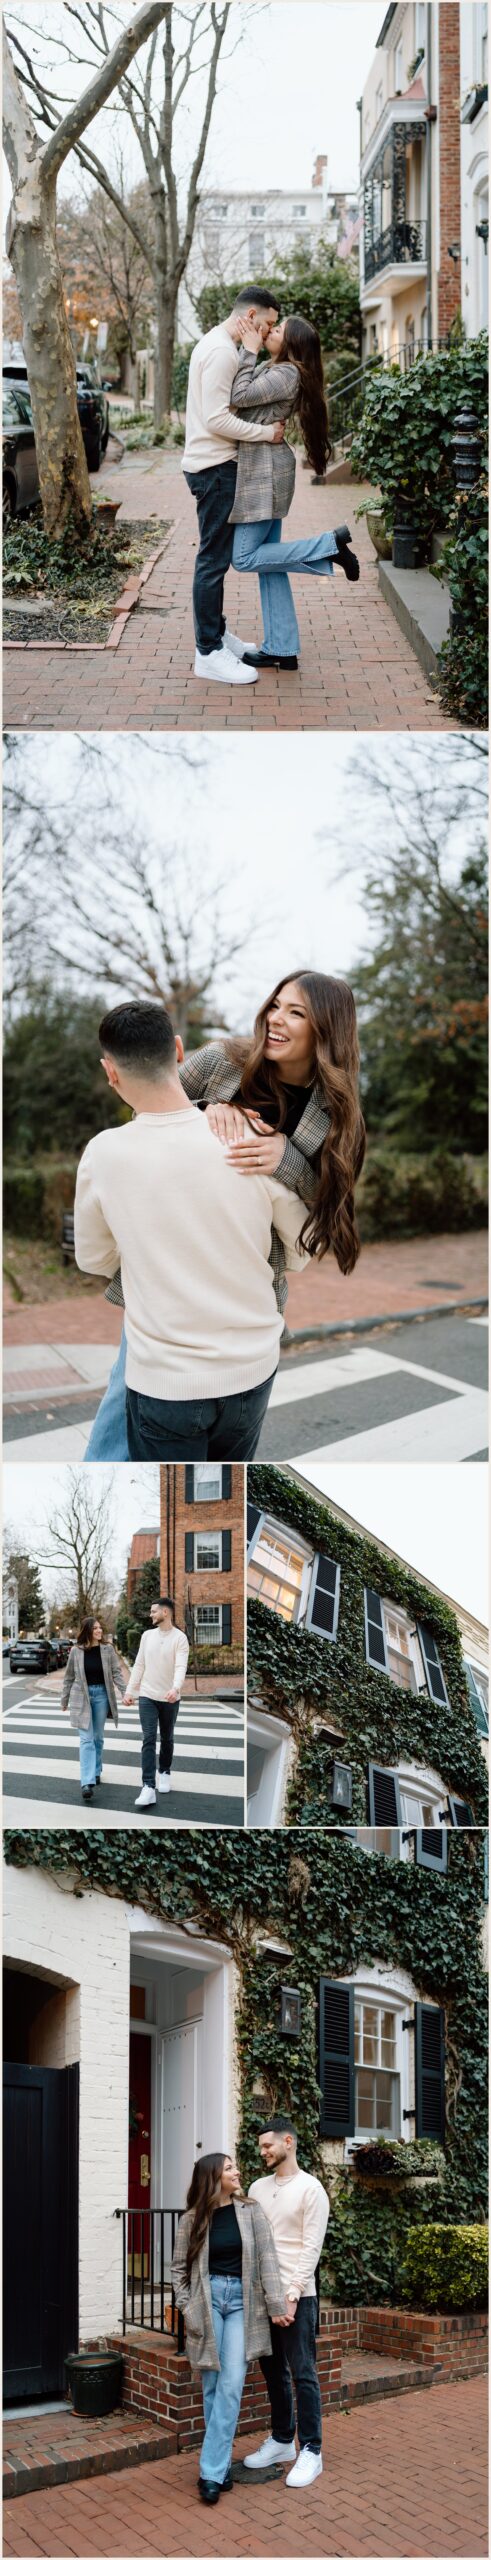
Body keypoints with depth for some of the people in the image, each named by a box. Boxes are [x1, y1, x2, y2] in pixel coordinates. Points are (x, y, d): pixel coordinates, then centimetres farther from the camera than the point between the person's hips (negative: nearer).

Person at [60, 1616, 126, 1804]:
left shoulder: (108, 1649, -1)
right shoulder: (76, 1651, -2)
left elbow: (117, 1673, -1)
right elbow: (69, 1677, 7)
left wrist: (126, 1692, -12)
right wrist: (64, 1701, 12)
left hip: (101, 1695, 1)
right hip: (82, 1697, -1)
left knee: (98, 1737, 11)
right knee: (86, 1739, -8)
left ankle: (96, 1772, 29)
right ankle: (87, 1783, -17)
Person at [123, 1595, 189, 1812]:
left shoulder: (179, 1638, -9)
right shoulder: (147, 1635, 6)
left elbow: (181, 1666, -21)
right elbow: (139, 1665, 9)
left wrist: (176, 1688, -39)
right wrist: (130, 1690, 4)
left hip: (170, 1699, -2)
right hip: (147, 1696, 2)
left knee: (167, 1739, 14)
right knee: (148, 1740, -9)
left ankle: (165, 1773, 37)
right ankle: (148, 1787, -17)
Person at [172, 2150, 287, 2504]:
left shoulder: (251, 2212, 1)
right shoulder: (193, 2219, 1)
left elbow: (267, 2259, -3)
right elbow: (180, 2267, 9)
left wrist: (276, 2305, -8)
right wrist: (187, 2306, -1)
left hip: (242, 2300, 0)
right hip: (207, 2299, 0)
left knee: (231, 2385, -9)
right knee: (213, 2386, 3)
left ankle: (212, 2472, -8)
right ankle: (222, 2465, 14)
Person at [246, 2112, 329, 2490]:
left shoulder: (311, 2189, -7)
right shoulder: (258, 2188, 12)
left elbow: (311, 2248, -12)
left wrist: (292, 2294, -17)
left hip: (296, 2295, -6)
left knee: (302, 2373, -4)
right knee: (273, 2371, 13)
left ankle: (311, 2451, 1)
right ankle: (282, 2440, 24)